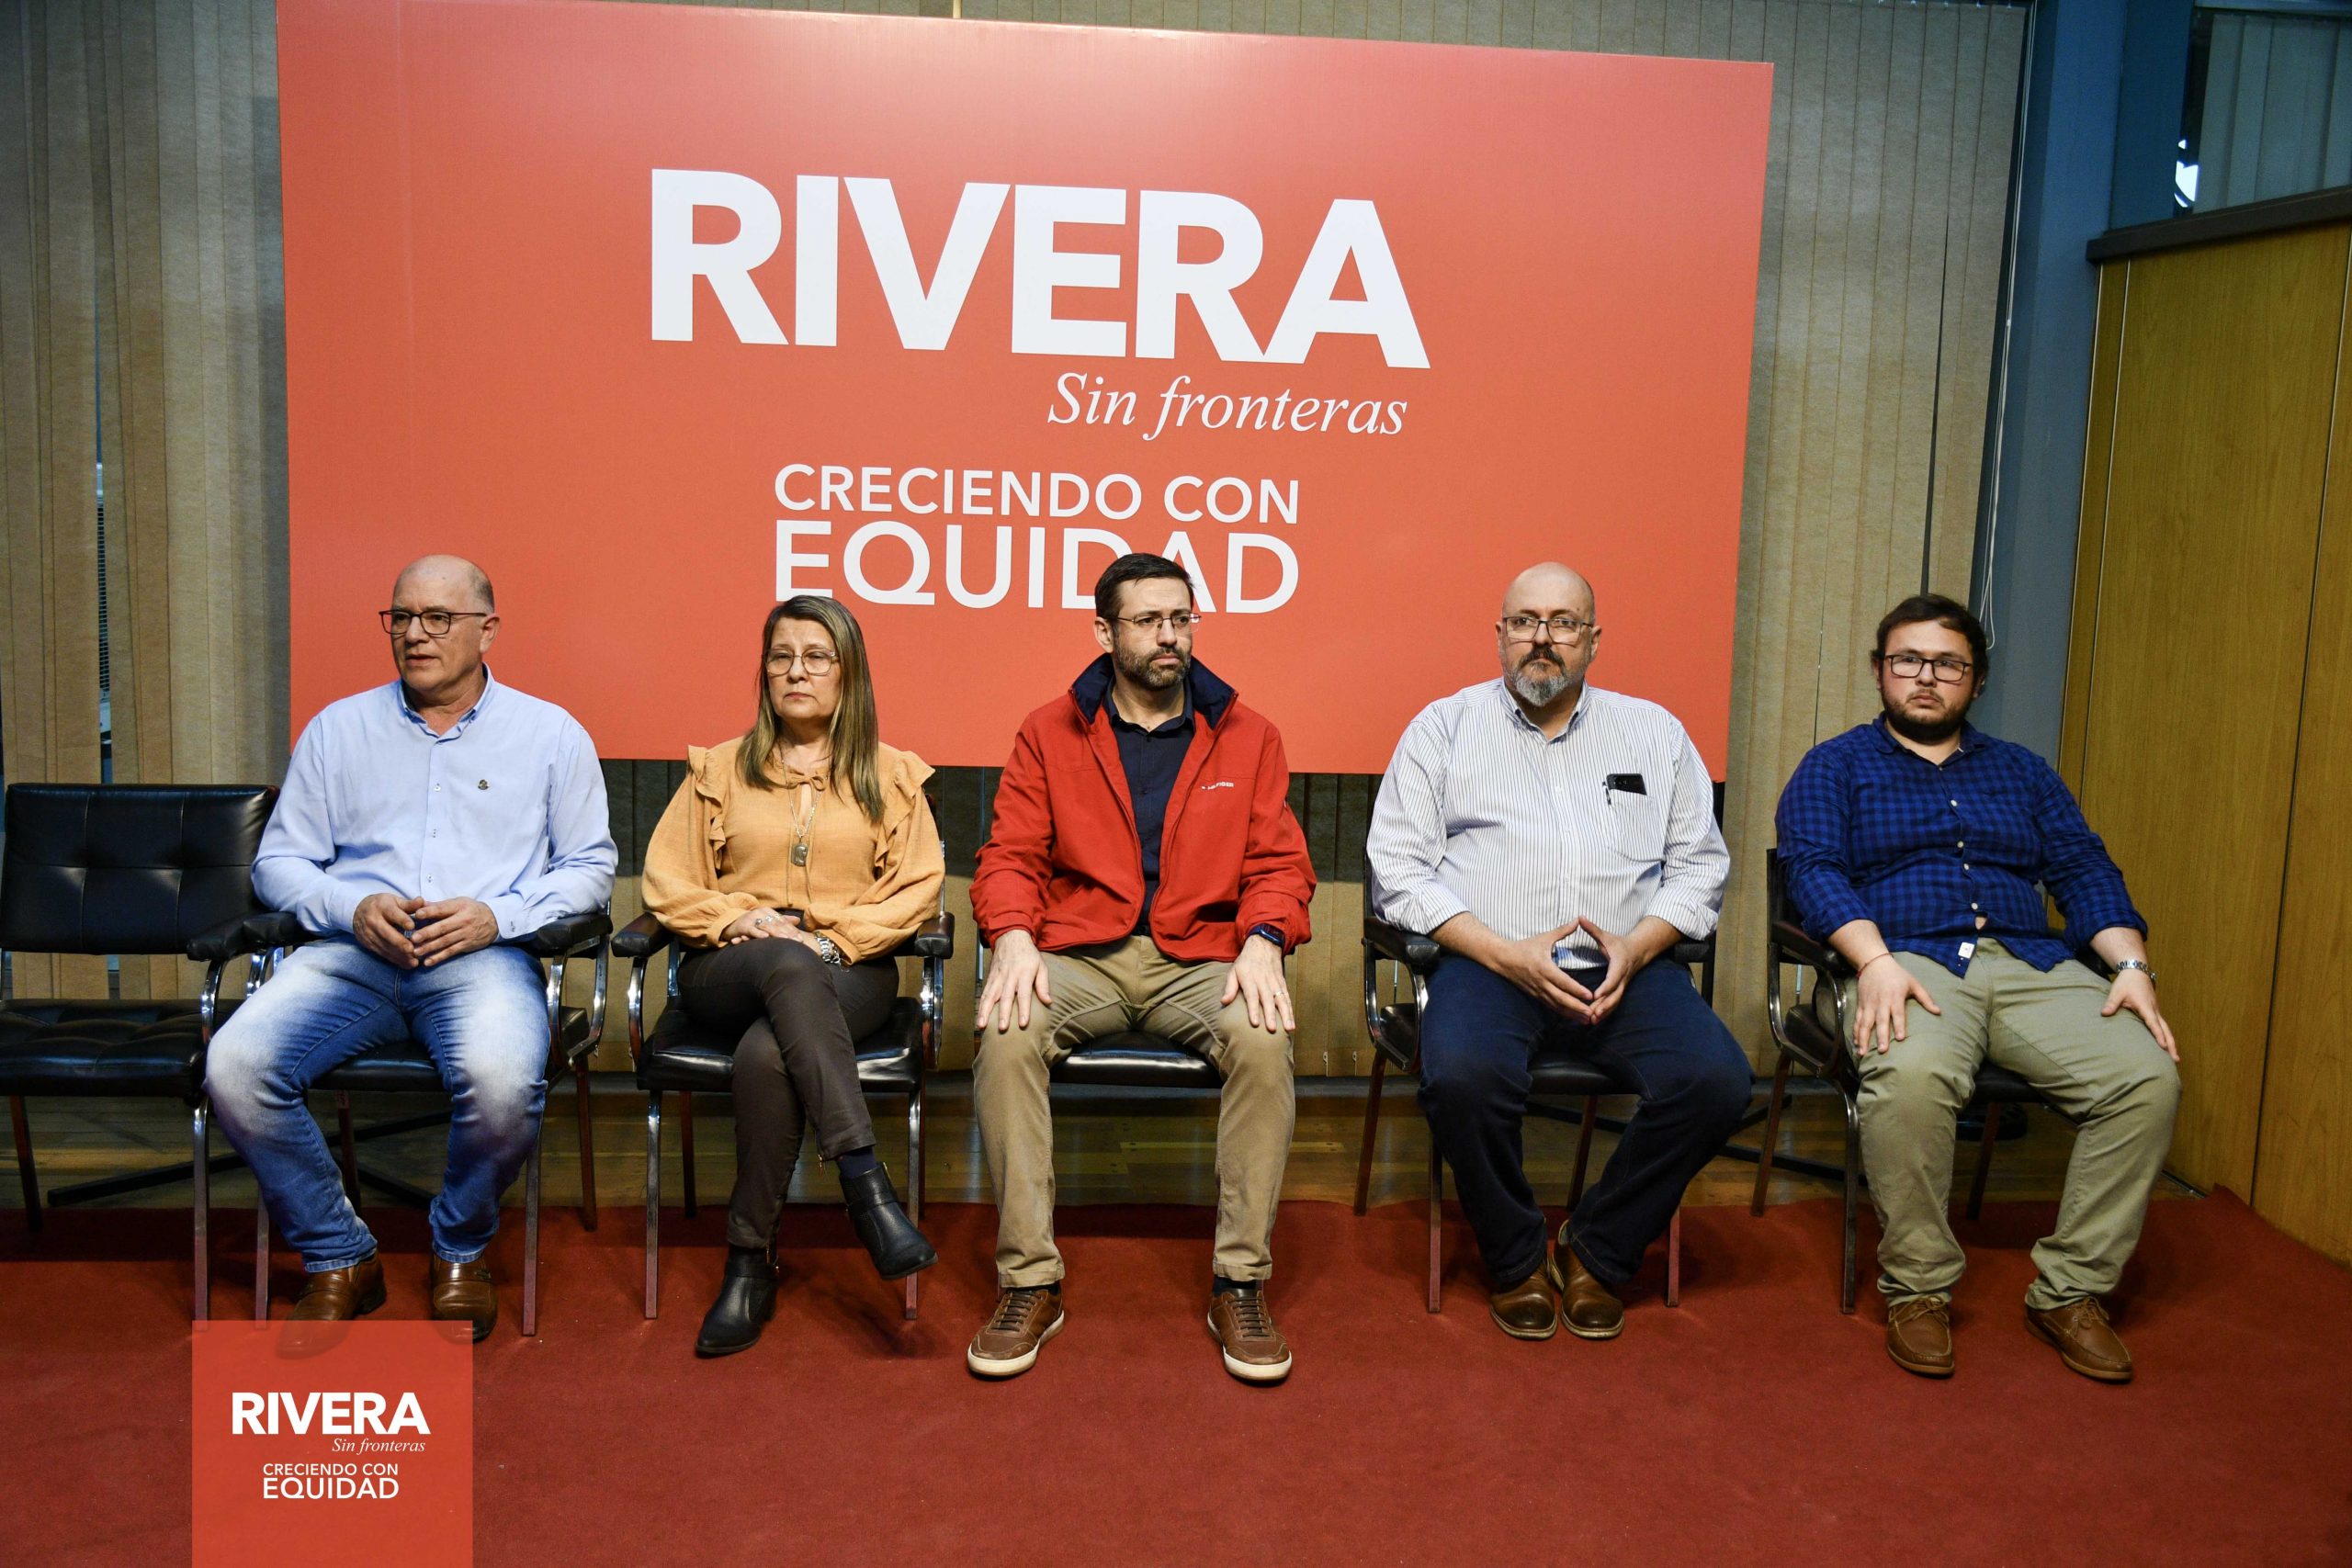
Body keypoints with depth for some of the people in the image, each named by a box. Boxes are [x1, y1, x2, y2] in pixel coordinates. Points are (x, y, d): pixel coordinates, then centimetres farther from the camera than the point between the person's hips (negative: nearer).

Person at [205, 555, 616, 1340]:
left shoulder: (550, 733, 11)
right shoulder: (338, 729, 17)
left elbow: (590, 866, 9)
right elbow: (278, 861, 15)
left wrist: (497, 915, -8)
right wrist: (353, 909, -6)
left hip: (484, 956, -2)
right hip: (350, 953, 3)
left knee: (504, 1079, -34)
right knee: (235, 1063, -25)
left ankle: (460, 1250, -1)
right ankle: (338, 1258, -3)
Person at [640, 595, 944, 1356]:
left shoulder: (893, 774, 15)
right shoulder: (718, 768, 19)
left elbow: (918, 887, 4)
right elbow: (666, 880, 10)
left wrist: (837, 937, -11)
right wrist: (738, 919, -10)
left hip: (847, 973, 0)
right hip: (728, 970, 1)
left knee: (766, 1055, -36)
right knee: (789, 964, -39)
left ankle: (751, 1261, -27)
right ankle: (865, 1180, -45)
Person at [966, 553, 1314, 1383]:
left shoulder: (1246, 736, 10)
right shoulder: (1049, 733, 9)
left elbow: (1280, 863, 6)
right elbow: (1009, 857, 5)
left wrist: (1262, 941, -14)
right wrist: (1013, 938, -15)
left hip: (1201, 959, 0)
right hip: (1078, 956, 0)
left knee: (1265, 1039, -31)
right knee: (1006, 1034, -31)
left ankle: (1240, 1282, -16)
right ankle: (1029, 1280, -18)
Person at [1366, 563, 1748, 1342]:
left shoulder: (1653, 731, 18)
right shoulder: (1444, 727, 10)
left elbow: (1700, 864, 15)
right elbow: (1398, 871, 1)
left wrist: (1637, 947, -6)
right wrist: (1505, 955, -11)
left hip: (1625, 964, 3)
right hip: (1488, 960, -2)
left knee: (1716, 1080, -25)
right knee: (1462, 1077, -34)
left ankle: (1598, 1250, 0)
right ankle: (1515, 1259, -4)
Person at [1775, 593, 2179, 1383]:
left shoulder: (2020, 771, 26)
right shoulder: (1835, 767, 13)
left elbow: (2085, 872, 17)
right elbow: (1813, 871, -2)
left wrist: (2132, 965, -2)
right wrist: (1875, 962, -19)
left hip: (2032, 965, 4)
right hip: (1906, 961, -4)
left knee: (2149, 1076, -22)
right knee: (1911, 1074, -37)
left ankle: (2070, 1290, -7)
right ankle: (1917, 1289, -17)